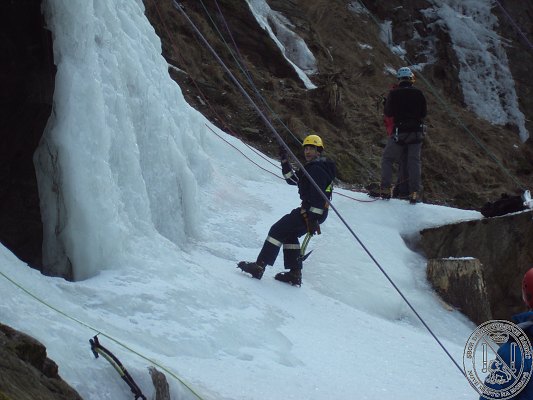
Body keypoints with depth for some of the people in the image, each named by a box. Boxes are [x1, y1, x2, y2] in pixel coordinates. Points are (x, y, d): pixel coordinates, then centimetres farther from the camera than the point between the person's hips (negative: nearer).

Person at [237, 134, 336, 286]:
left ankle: (259, 266, -14)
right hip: (310, 211, 11)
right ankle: (295, 273, 13)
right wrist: (285, 161, 14)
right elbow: (292, 179, 26)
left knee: (277, 230, -10)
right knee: (289, 235, 19)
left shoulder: (318, 169, -14)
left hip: (313, 212, -11)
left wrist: (313, 218, -28)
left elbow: (318, 195, -23)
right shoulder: (310, 167, 21)